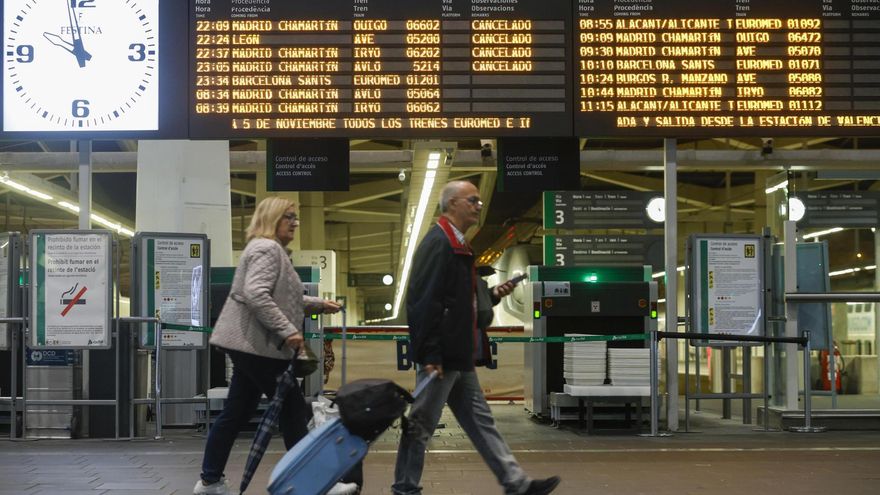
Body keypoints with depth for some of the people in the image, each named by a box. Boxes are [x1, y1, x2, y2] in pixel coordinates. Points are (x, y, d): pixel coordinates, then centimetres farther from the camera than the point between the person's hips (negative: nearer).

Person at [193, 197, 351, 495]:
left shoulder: (274, 250, 23)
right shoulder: (266, 248, -12)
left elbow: (283, 298, 33)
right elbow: (256, 294, -26)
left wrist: (319, 305, 24)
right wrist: (288, 330, -26)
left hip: (251, 344, 11)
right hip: (257, 344, -11)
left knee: (237, 413, 12)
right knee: (293, 409, -5)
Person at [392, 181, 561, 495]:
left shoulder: (457, 245, 16)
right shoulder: (437, 244, -15)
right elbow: (424, 302, -22)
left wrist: (492, 295, 7)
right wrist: (430, 356, -23)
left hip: (459, 356, 10)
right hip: (440, 357, -10)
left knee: (480, 420, 11)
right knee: (421, 424, 1)